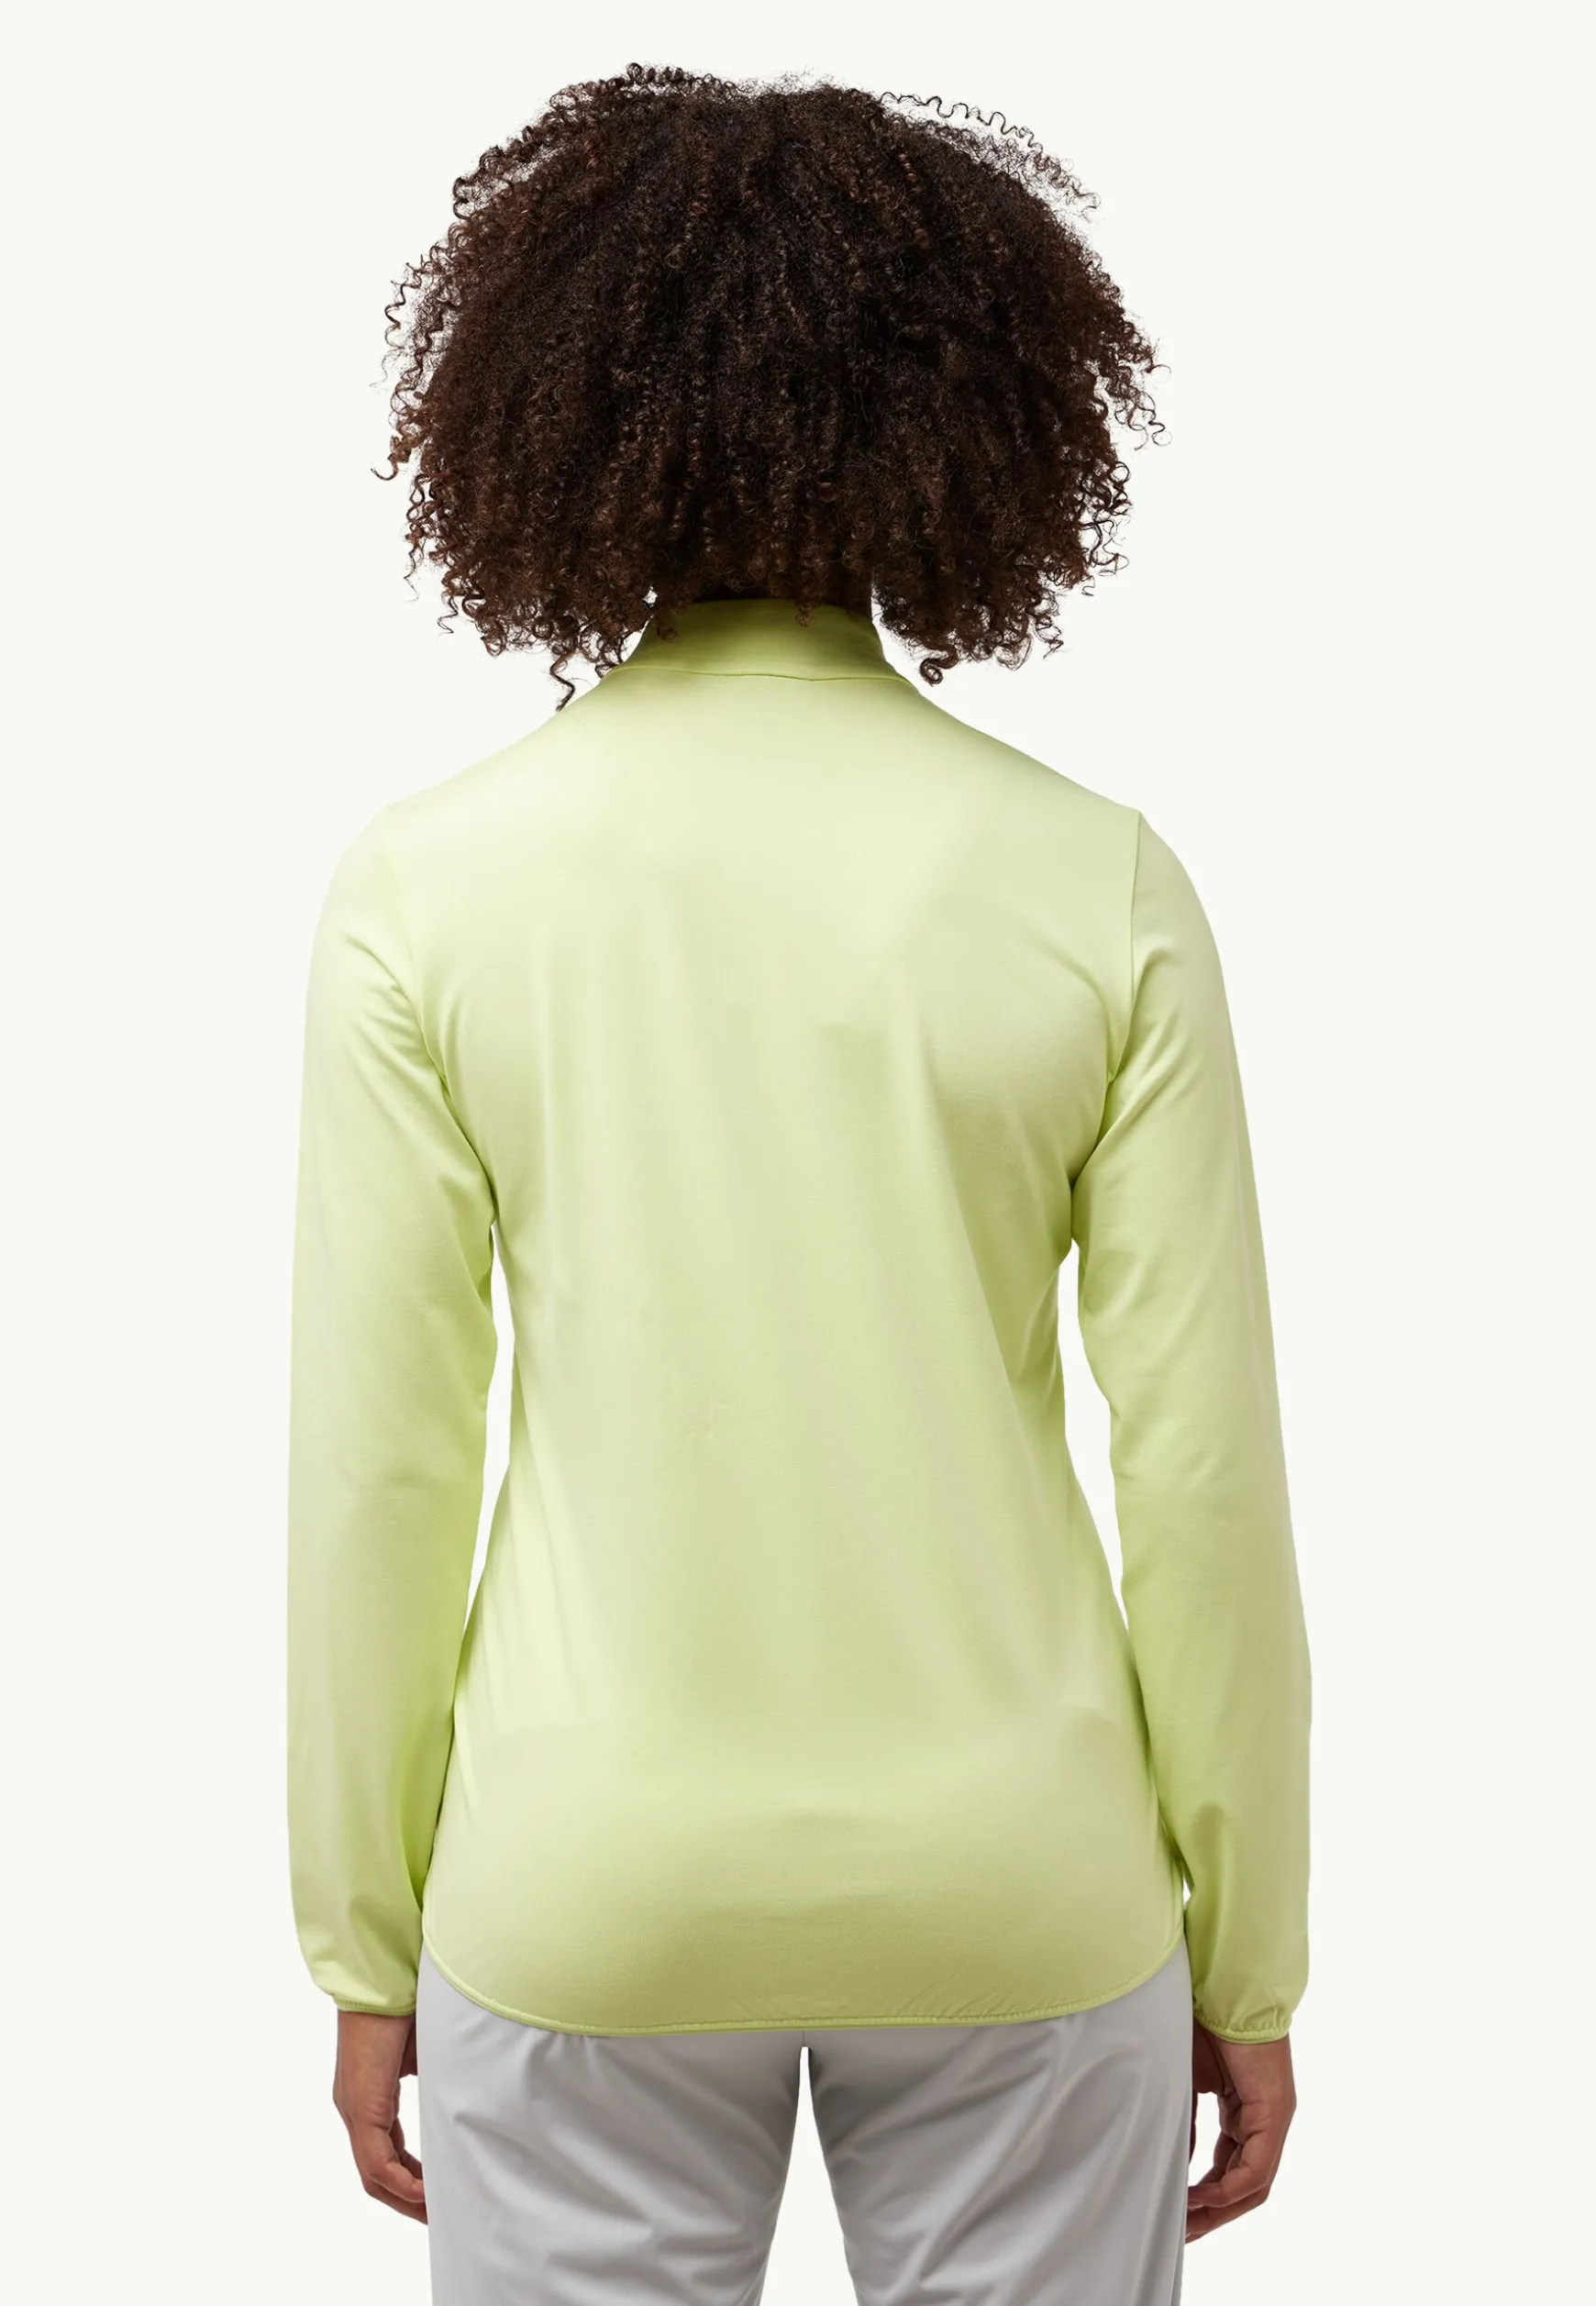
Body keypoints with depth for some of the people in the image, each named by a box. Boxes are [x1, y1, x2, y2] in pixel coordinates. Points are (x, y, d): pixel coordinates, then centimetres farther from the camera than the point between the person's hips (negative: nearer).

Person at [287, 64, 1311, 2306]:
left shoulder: (426, 887, -10)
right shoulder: (1099, 884, -10)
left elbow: (376, 1470, -7)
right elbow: (1206, 1467, -7)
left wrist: (366, 1942, 6)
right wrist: (1248, 1960, 6)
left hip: (592, 1895, 0)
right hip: (1016, 1880, 0)